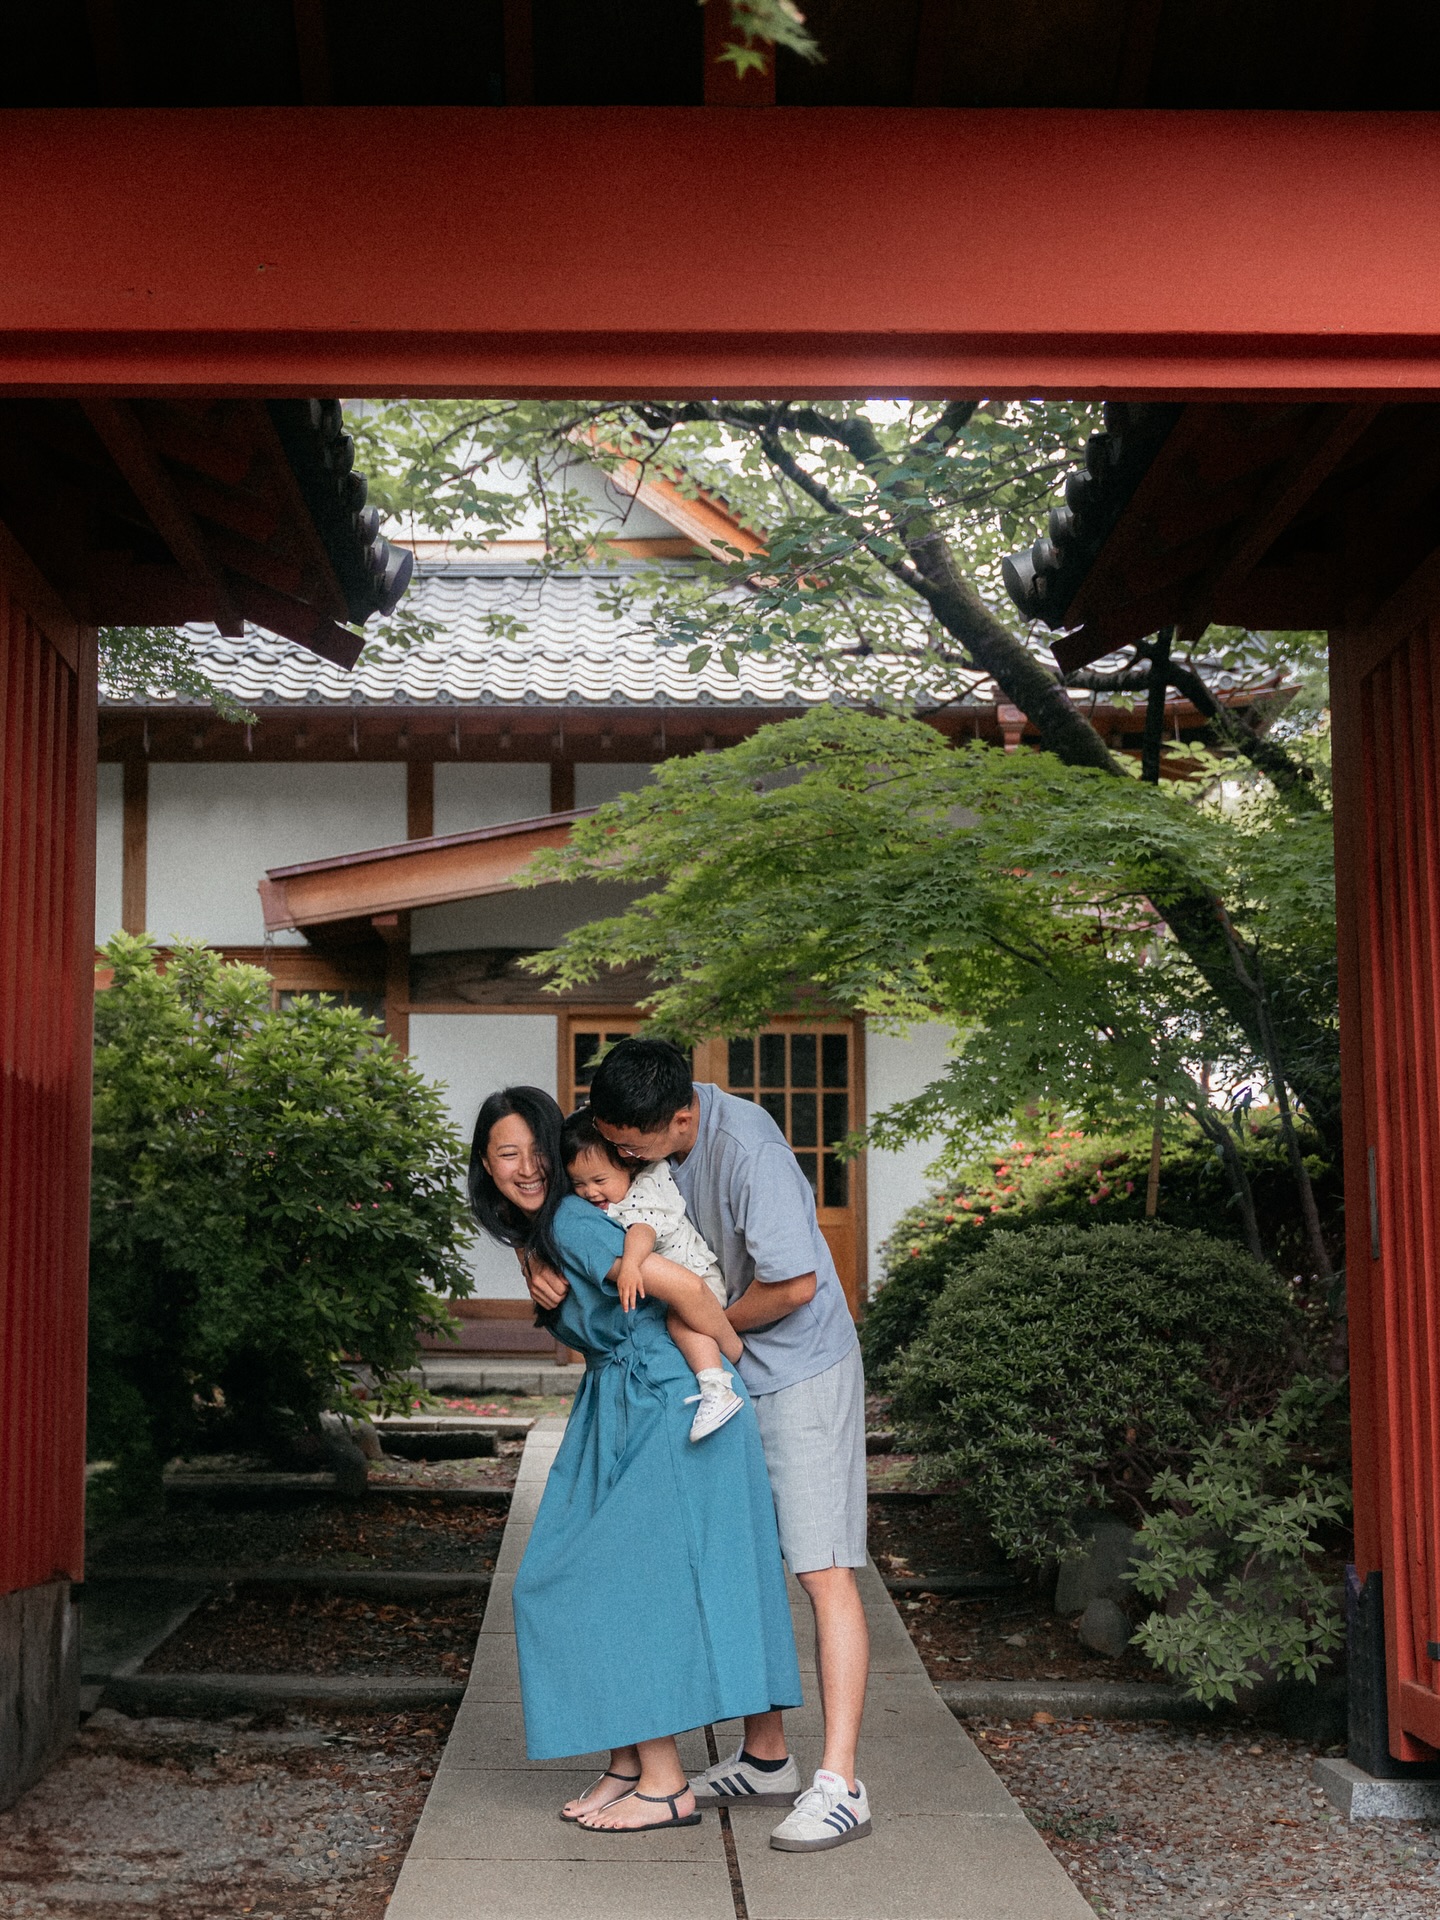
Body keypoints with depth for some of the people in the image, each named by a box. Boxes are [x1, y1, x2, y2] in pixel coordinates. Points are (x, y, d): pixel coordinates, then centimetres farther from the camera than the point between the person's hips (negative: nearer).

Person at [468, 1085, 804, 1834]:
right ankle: (628, 1762, 20)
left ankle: (666, 1786, 3)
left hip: (668, 1413, -9)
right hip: (617, 1412, 9)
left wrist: (736, 1364, -12)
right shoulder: (534, 1234, 10)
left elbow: (683, 1285, -25)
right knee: (580, 1582, 10)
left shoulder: (570, 1222, -19)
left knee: (626, 1586, -6)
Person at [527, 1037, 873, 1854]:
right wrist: (545, 1267, -16)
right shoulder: (640, 1135, -5)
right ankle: (765, 1756, 24)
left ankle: (839, 1787, -7)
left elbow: (794, 1283, -27)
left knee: (824, 1570, -8)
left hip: (800, 1372, -8)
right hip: (723, 1378, 8)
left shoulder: (747, 1148, -28)